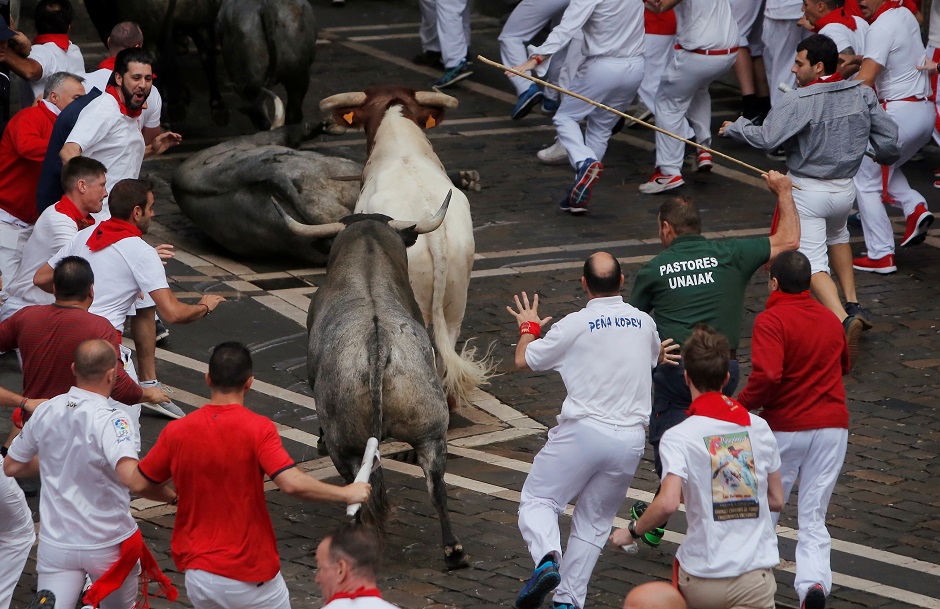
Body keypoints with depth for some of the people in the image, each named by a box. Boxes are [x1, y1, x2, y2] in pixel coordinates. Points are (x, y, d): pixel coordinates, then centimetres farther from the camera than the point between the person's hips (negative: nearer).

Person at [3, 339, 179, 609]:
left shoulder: (45, 411, -3)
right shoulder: (110, 421, -20)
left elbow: (11, 467, 9)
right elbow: (134, 480, -34)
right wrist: (173, 496, -17)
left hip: (56, 543, 3)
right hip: (109, 544, -3)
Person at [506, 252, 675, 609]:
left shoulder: (574, 325, -8)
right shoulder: (644, 323, 7)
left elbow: (523, 361, 4)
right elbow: (658, 359, 30)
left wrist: (529, 328, 24)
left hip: (584, 430, -4)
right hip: (630, 439, 4)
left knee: (537, 500, 7)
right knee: (594, 522, 15)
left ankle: (547, 558, -21)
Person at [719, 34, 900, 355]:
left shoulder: (798, 102, -20)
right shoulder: (862, 95, -3)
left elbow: (767, 138, -24)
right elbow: (888, 136, 1)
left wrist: (734, 128, -5)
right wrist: (886, 156, 24)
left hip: (807, 192, -6)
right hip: (845, 190, 6)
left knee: (813, 261, -5)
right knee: (837, 234, 35)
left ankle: (844, 320, -28)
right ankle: (853, 304, 28)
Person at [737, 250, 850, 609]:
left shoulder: (771, 321, -12)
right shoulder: (830, 320, 8)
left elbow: (767, 376, -25)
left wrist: (743, 405, -9)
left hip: (785, 428, -4)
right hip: (833, 426, 4)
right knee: (813, 518, 4)